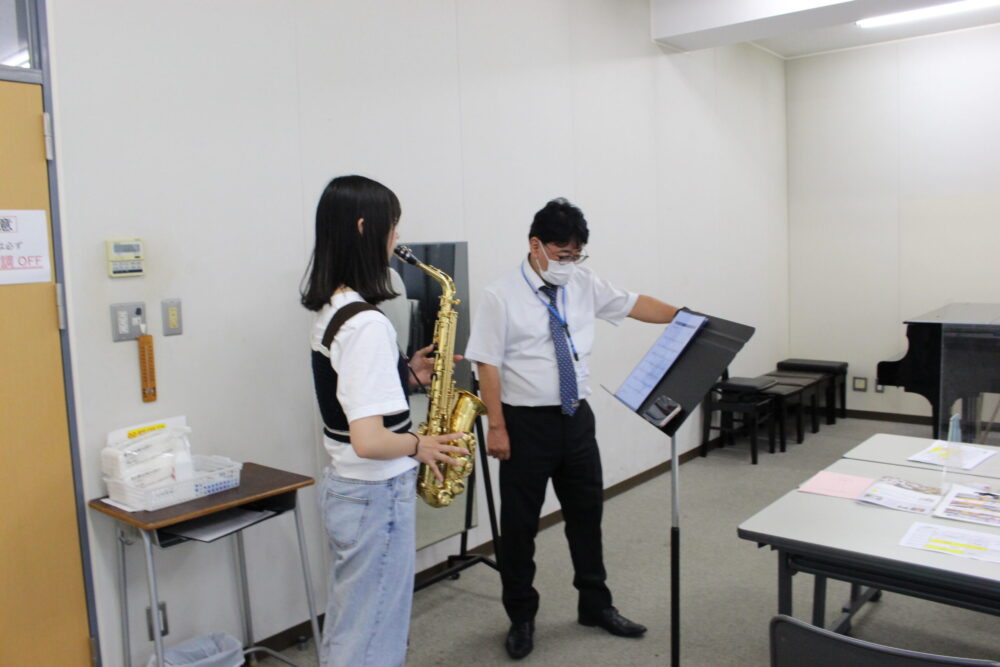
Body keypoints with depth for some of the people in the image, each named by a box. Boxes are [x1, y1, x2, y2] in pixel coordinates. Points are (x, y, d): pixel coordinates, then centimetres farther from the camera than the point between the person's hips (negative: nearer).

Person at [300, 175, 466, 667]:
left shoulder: (329, 310, 4)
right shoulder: (366, 324, -26)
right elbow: (369, 440, -31)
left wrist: (408, 374, 5)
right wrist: (420, 445, -13)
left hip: (341, 487, 9)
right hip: (376, 497, -9)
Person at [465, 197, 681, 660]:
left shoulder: (584, 284, 3)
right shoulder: (501, 296, -11)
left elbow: (635, 305, 9)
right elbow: (488, 364, -13)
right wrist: (496, 426, -16)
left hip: (577, 418, 5)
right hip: (526, 422, -5)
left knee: (586, 511, 17)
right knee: (520, 522, 8)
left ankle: (595, 605, 36)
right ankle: (521, 618, 28)